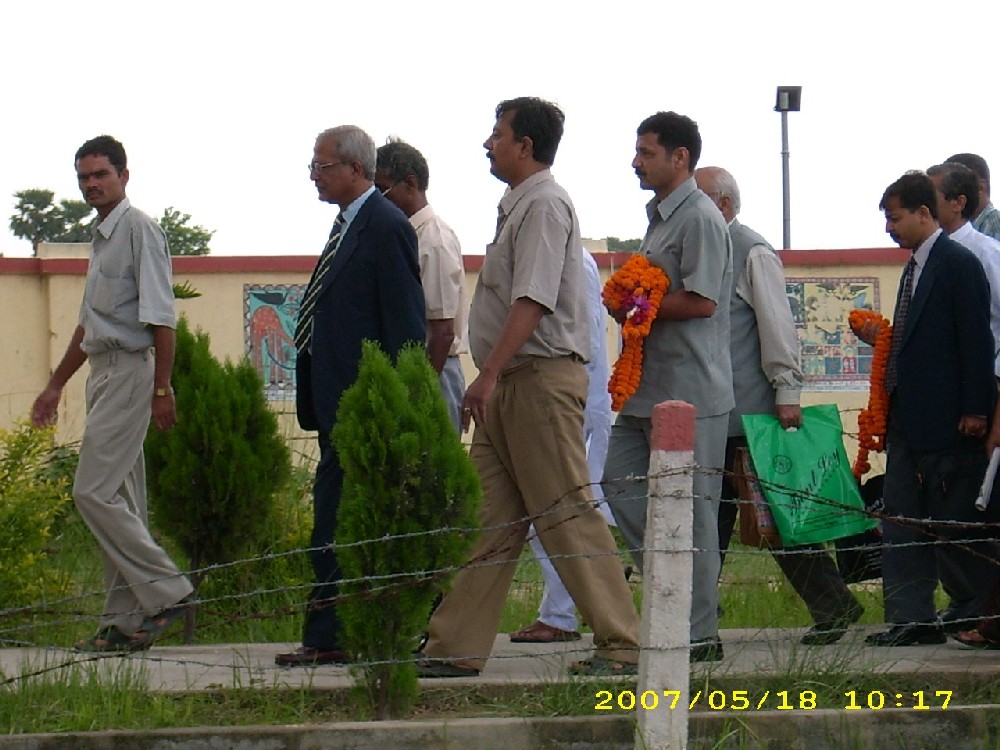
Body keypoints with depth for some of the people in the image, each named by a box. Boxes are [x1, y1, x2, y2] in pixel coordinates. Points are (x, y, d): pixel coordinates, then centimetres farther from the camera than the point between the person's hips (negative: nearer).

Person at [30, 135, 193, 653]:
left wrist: (162, 389, -22)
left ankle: (165, 590, -12)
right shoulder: (101, 237, 19)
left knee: (95, 491, -15)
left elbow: (160, 318, -16)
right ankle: (126, 621, 8)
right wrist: (56, 386, 30)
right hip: (105, 372, 10)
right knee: (120, 500, 7)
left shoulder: (138, 230, -10)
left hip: (131, 370, -10)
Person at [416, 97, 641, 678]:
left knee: (567, 517, -8)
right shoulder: (518, 205, 19)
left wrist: (490, 374, -27)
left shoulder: (544, 205, -12)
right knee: (487, 520, 9)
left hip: (541, 381, -10)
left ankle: (622, 645, -4)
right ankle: (457, 648, 10)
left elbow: (532, 301, -22)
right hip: (511, 386, 10)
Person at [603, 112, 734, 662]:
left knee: (690, 509, -5)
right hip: (648, 389, 10)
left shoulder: (699, 219, -12)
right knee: (621, 484, 9)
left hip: (689, 393, -10)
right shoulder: (660, 217, 20)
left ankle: (699, 633, 1)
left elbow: (700, 301, -20)